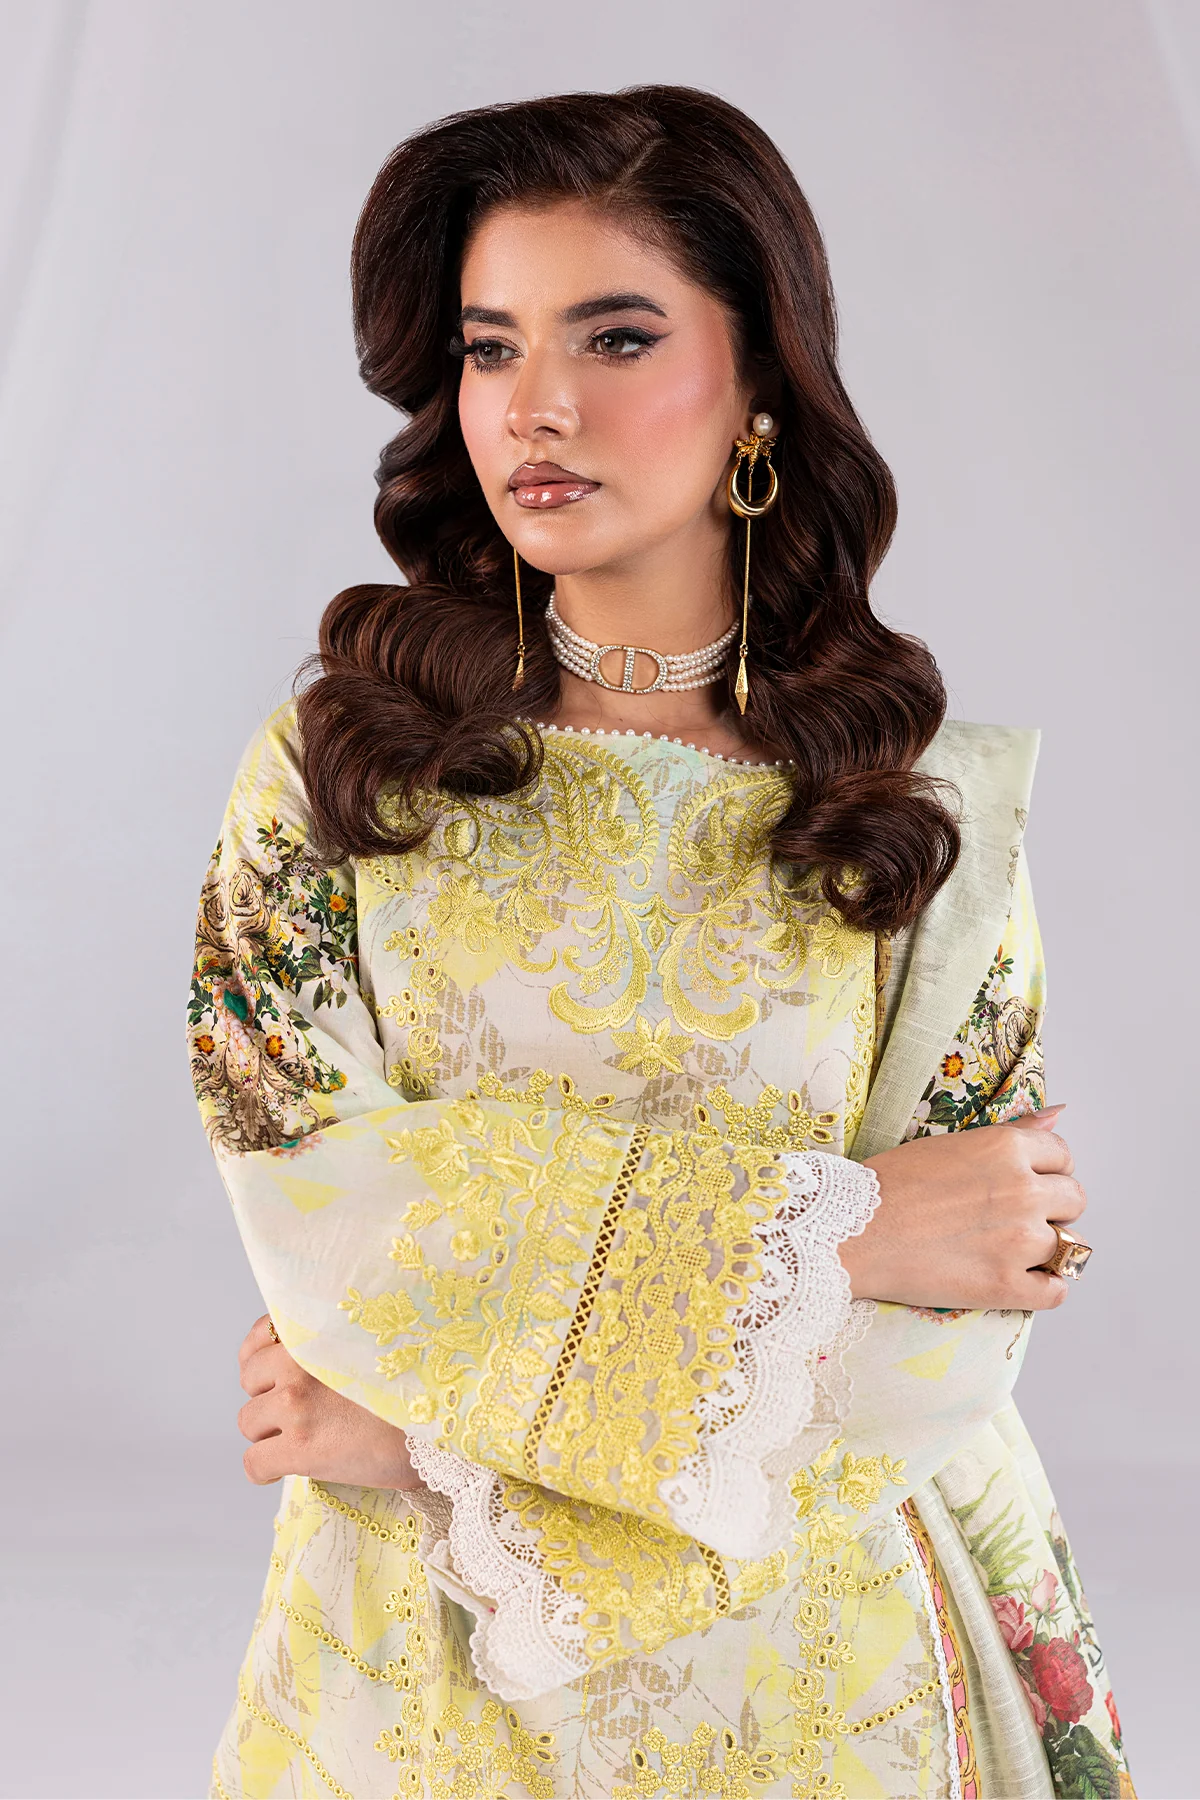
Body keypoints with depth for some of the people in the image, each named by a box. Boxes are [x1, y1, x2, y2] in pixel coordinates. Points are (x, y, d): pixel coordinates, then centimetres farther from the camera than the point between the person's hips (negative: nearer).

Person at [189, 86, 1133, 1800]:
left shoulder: (936, 811, -8)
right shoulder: (336, 760, -6)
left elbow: (940, 1342, -12)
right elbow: (308, 1195, -15)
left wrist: (444, 1422, -18)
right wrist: (826, 1222, -20)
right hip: (405, 1660, 1)